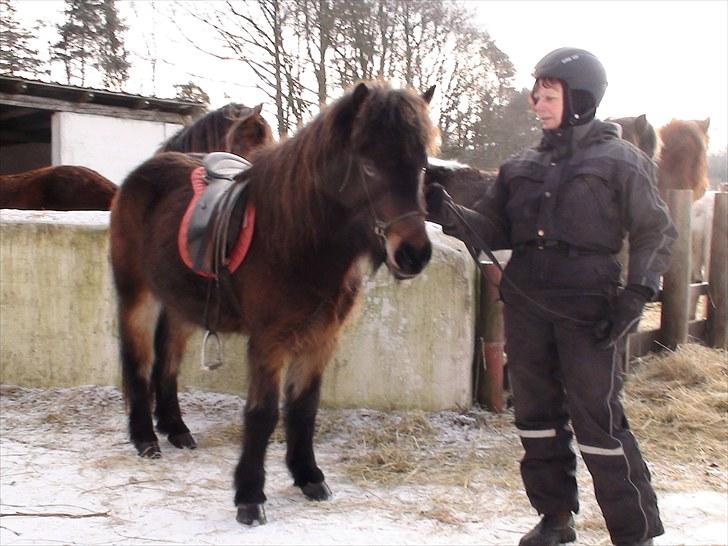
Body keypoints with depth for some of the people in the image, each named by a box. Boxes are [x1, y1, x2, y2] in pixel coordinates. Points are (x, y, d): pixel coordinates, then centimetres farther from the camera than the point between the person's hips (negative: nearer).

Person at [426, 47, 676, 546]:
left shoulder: (620, 161, -1)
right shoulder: (522, 167, 12)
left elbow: (656, 233, -1)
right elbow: (489, 230, 11)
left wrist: (636, 294, -13)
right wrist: (445, 212, -7)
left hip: (590, 311, -5)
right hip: (526, 307, 5)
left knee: (598, 421, -4)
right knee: (537, 415, 12)